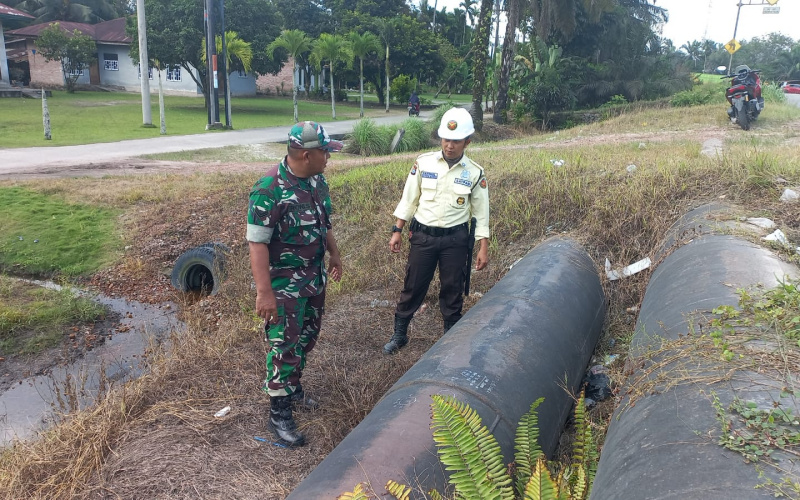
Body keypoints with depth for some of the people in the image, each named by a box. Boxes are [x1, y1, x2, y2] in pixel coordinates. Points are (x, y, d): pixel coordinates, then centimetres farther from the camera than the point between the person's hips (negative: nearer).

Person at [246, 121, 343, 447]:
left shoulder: (317, 179, 0)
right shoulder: (270, 188, -25)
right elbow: (257, 242, -24)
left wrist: (334, 254, 22)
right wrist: (264, 292, -26)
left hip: (315, 275, 8)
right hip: (284, 282, -8)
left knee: (307, 337, 20)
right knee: (284, 346, 1)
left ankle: (293, 387, 41)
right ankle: (279, 413, 17)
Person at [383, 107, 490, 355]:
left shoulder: (475, 173, -4)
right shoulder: (423, 163, -4)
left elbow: (481, 213, 1)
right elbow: (408, 200, 4)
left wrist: (483, 248, -1)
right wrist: (397, 231, 2)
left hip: (455, 239, 0)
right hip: (422, 235, 0)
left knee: (453, 290, 9)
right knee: (412, 287, 8)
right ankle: (399, 334, 24)